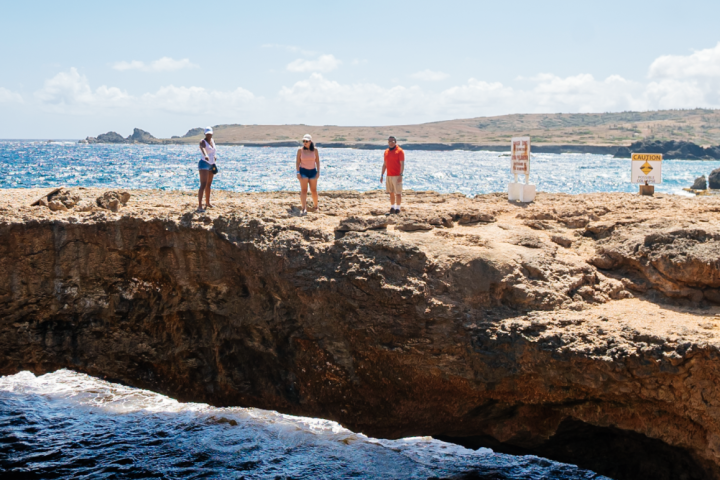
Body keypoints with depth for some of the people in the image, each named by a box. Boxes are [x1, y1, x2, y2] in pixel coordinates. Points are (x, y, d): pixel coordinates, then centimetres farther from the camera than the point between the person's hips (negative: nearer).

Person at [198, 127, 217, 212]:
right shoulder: (203, 142, -17)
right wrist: (206, 155, -60)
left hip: (211, 165, 8)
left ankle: (207, 203, 36)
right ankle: (199, 206, -22)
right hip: (204, 164, -8)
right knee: (203, 185, -18)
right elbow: (202, 148, -42)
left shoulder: (212, 141, 8)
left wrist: (214, 156, 23)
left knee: (209, 185, 20)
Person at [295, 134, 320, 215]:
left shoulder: (315, 150, 0)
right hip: (303, 171, -1)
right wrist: (298, 172, -9)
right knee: (303, 190, -11)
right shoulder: (300, 150, -3)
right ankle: (304, 209, -18)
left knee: (313, 190, 8)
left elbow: (317, 161, 5)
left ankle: (315, 206, 30)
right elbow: (297, 162, -1)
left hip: (312, 171, 2)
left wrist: (318, 171, -1)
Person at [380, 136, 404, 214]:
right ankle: (392, 207, 16)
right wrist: (382, 175, 14)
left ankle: (397, 208, 4)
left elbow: (402, 164, -10)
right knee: (391, 193, 8)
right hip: (389, 176, 6)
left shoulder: (399, 151, -6)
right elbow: (384, 164, 19)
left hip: (397, 176, -6)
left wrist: (401, 175, -18)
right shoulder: (386, 151, 13)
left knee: (398, 193, -3)